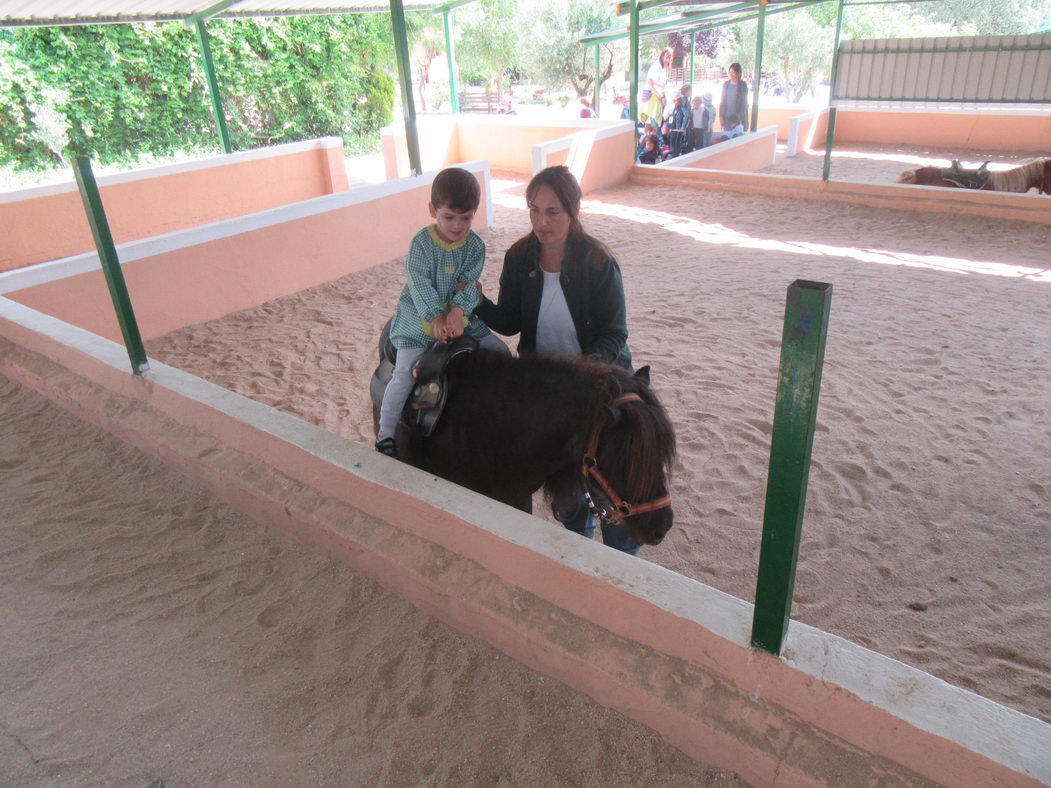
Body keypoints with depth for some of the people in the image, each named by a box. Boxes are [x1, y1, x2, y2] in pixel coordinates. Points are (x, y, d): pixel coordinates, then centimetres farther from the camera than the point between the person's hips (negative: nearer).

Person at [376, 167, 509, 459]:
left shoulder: (476, 245, -4)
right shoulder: (421, 243, -12)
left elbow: (469, 284, -12)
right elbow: (420, 284, -19)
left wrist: (457, 312, -30)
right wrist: (436, 318, -31)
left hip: (460, 316, 4)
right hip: (421, 318, -4)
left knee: (501, 352, 0)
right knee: (405, 373, -15)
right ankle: (385, 433, -5)